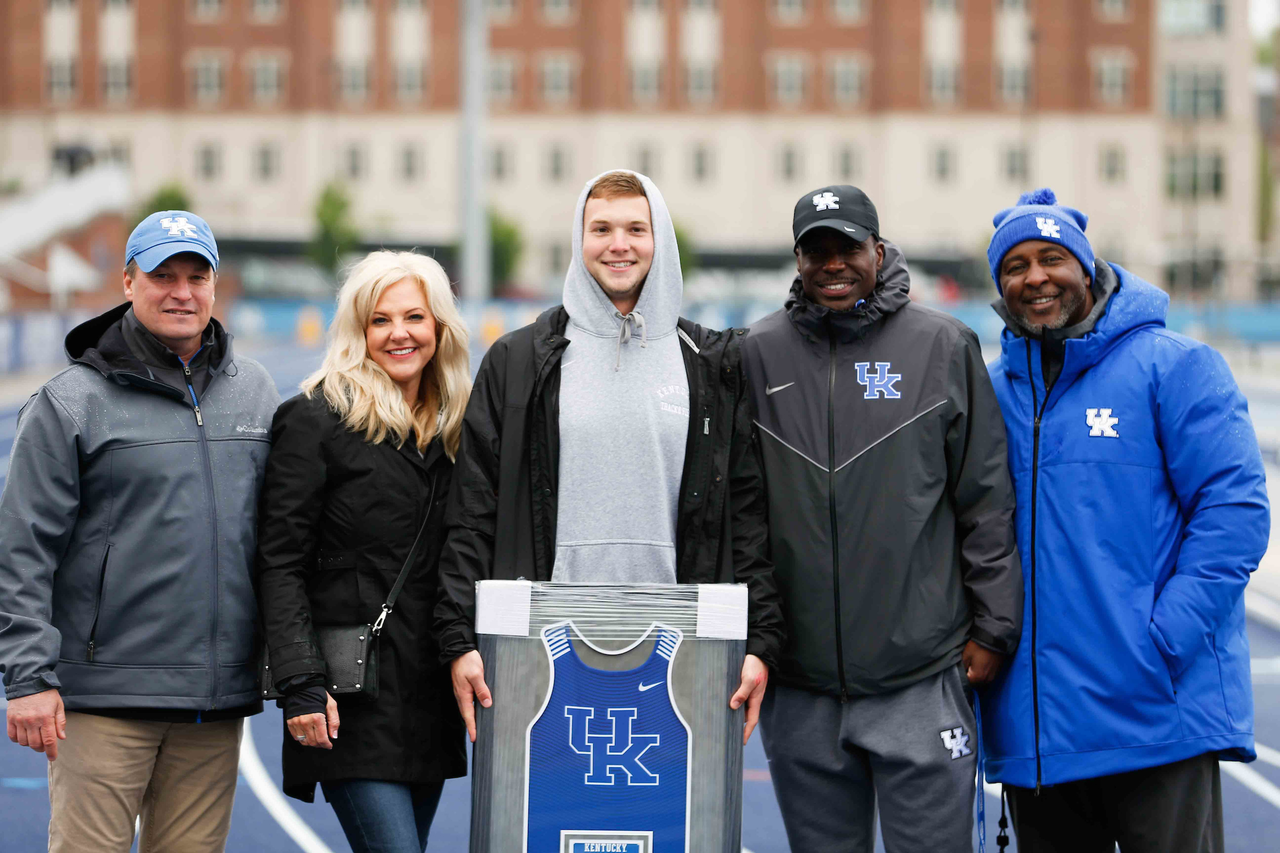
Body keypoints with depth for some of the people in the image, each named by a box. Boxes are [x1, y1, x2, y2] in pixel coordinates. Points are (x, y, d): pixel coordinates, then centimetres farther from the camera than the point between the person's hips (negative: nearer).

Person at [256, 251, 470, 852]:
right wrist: (300, 684, -18)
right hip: (354, 700, -6)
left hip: (431, 701, 6)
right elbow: (280, 565, -9)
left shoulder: (454, 429, 14)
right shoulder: (314, 421, -5)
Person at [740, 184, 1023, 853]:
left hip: (922, 680, -2)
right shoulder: (758, 355, 7)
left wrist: (995, 627, 1)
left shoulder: (944, 347, 3)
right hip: (798, 689, 2)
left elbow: (988, 501, 4)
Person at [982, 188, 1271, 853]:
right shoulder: (991, 391, 13)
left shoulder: (1173, 367, -2)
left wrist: (1166, 636, -17)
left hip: (1155, 716, -5)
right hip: (1032, 722, 5)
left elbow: (1233, 507, -9)